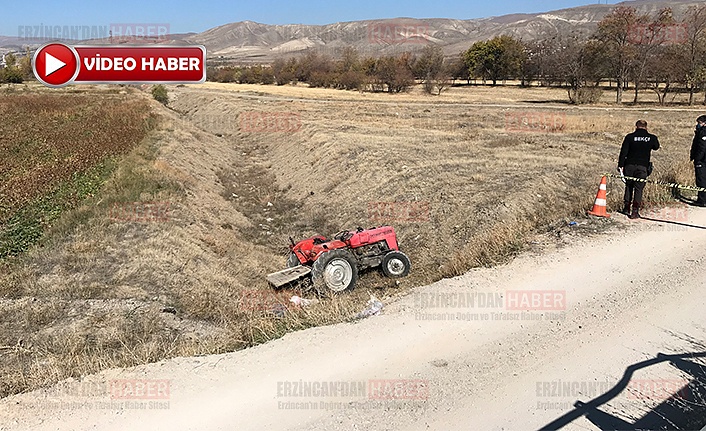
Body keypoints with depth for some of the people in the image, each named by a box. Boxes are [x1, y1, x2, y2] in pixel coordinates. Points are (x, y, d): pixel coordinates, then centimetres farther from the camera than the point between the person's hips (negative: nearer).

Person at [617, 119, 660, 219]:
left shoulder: (630, 137, -2)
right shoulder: (652, 138, 1)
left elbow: (623, 152, -4)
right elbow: (656, 147, 21)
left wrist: (620, 165, 0)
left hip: (629, 166, 1)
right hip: (642, 167, 0)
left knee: (628, 186, 15)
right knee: (638, 188, 3)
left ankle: (627, 208, 22)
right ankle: (635, 211, -2)